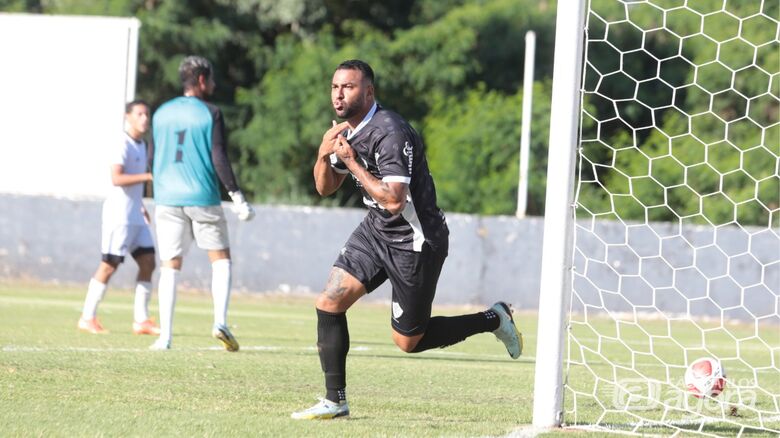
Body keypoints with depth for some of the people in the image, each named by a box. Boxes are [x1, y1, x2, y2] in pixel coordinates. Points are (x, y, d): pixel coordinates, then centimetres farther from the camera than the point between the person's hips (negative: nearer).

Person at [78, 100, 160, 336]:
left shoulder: (141, 146, 15)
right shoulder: (123, 146, -13)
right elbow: (116, 178, -26)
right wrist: (148, 176, -31)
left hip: (135, 216, 9)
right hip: (119, 213, -9)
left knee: (147, 261, 3)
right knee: (109, 265, -5)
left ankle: (141, 320, 6)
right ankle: (87, 318, 3)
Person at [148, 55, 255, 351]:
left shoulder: (161, 113, 10)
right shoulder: (210, 114, -4)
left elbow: (152, 159, 14)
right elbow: (219, 160, -9)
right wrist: (238, 198, -4)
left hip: (167, 199, 3)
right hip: (203, 199, -3)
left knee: (170, 266, 5)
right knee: (221, 258, 10)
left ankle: (165, 336, -4)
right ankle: (220, 322, -7)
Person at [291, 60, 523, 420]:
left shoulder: (389, 133, -25)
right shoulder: (347, 131, 4)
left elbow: (393, 200, -32)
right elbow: (325, 188, 12)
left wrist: (352, 162, -25)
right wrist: (324, 153, -8)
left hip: (415, 241, -8)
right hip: (375, 230, 8)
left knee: (408, 342, 2)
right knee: (329, 303, -5)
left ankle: (493, 320, 20)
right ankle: (335, 401, 4)